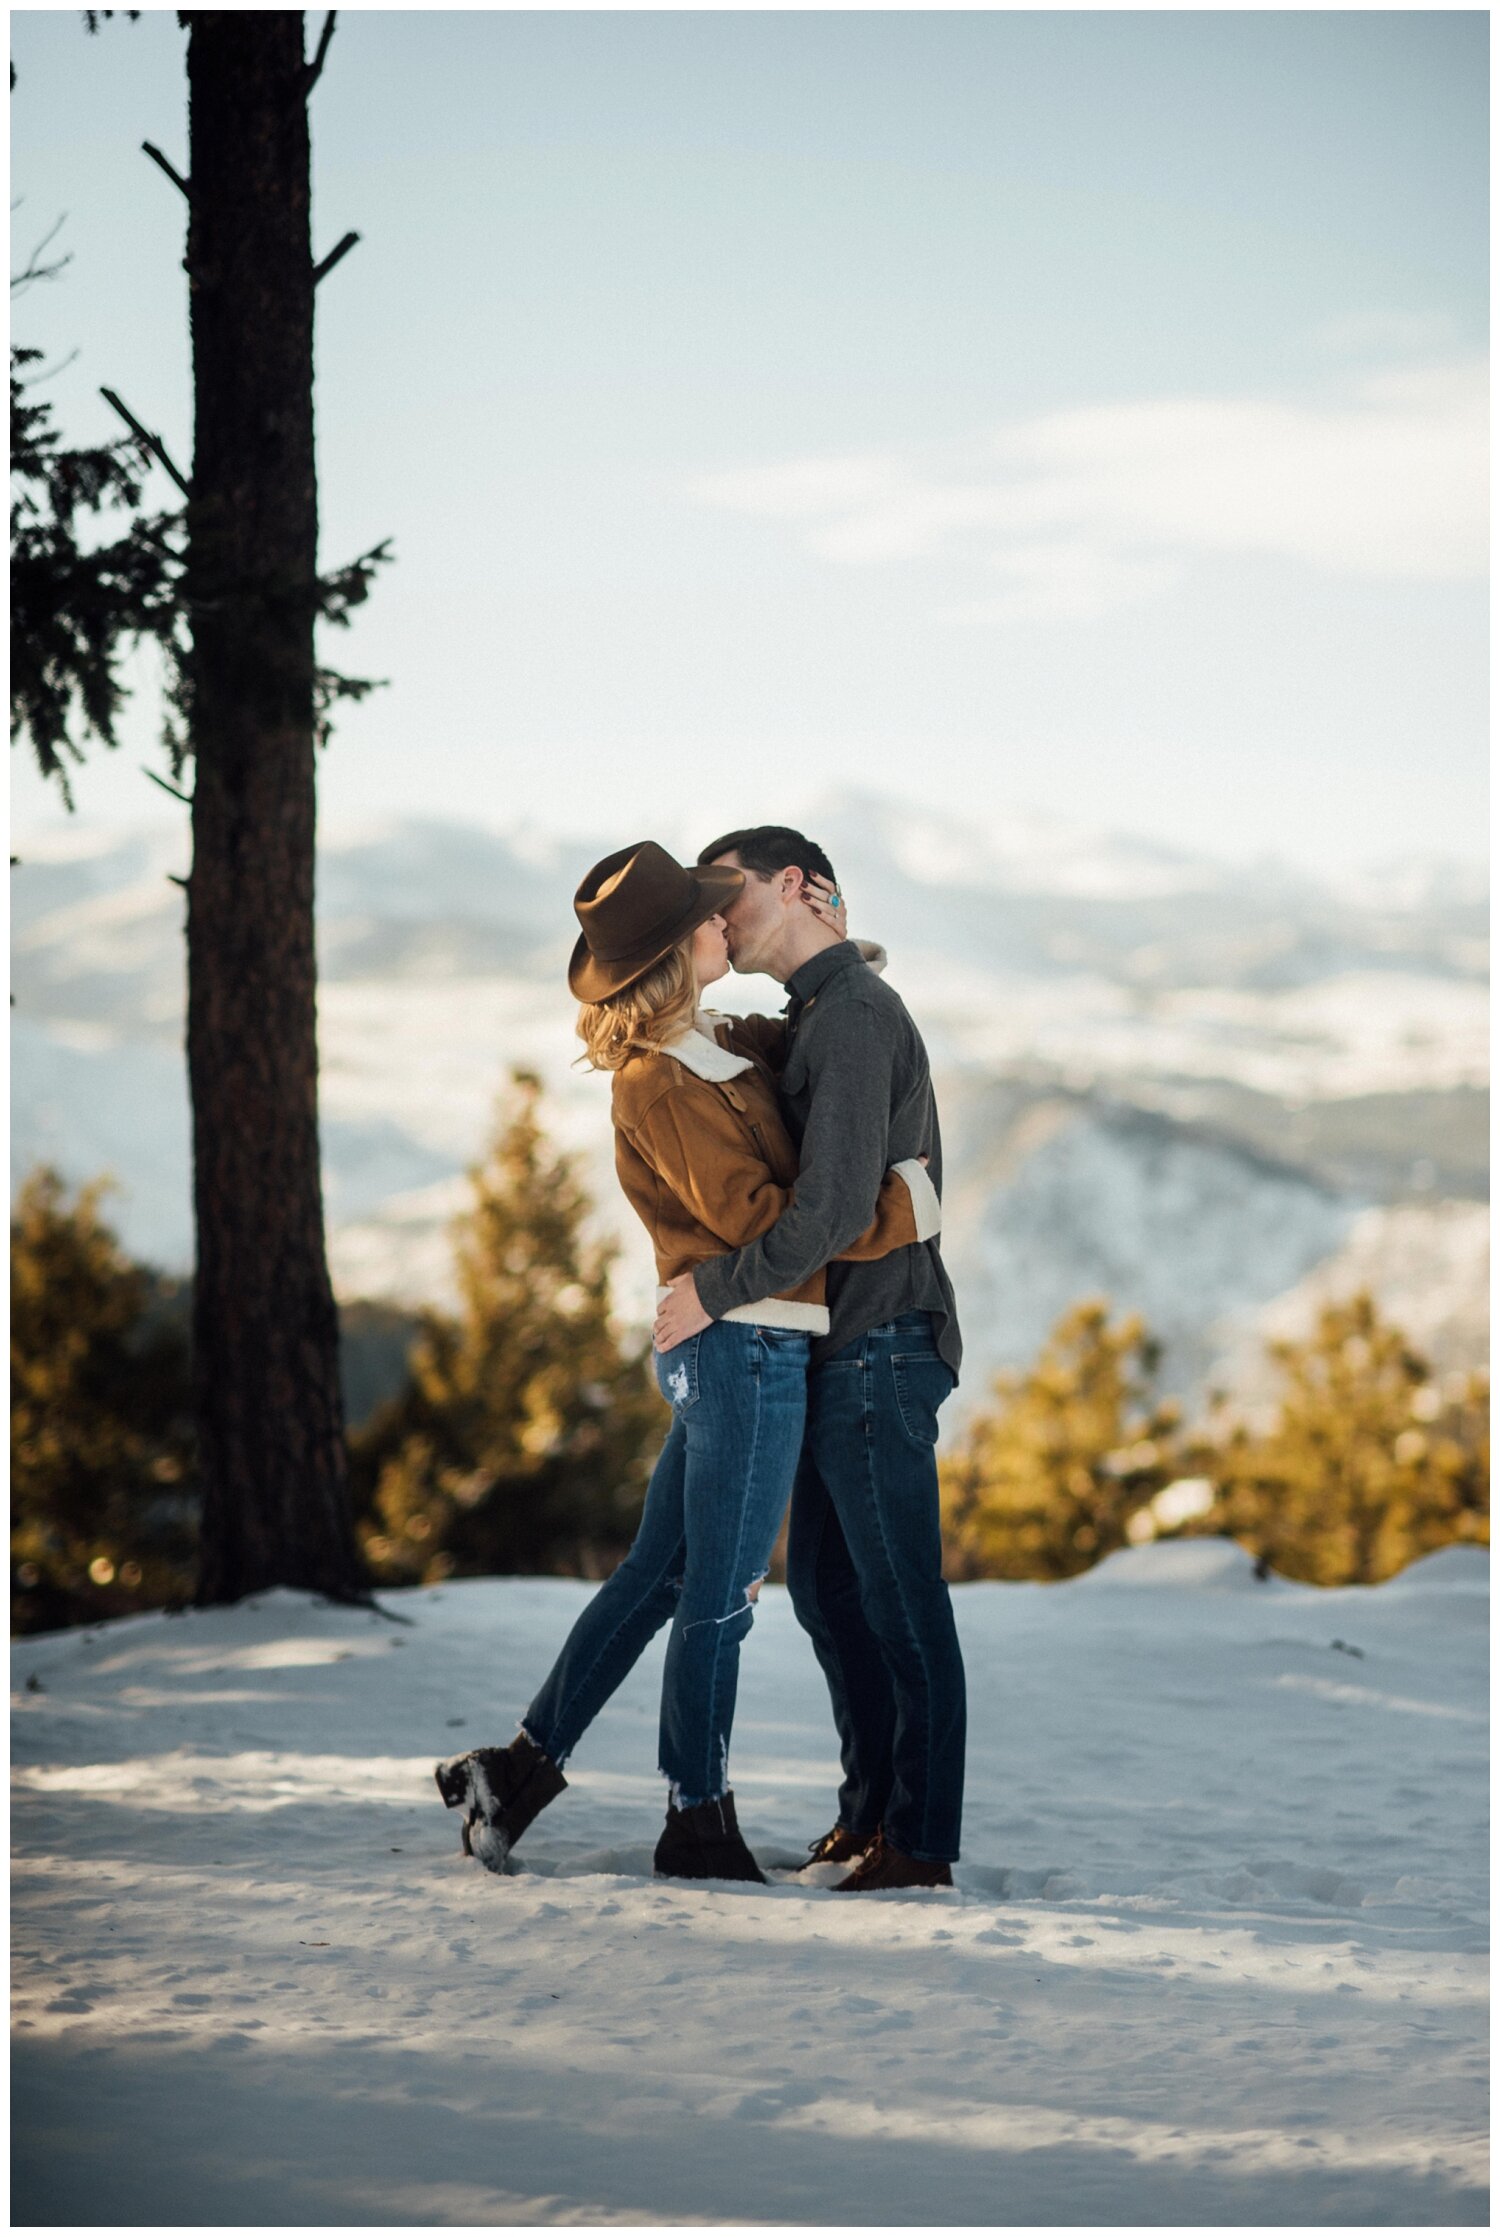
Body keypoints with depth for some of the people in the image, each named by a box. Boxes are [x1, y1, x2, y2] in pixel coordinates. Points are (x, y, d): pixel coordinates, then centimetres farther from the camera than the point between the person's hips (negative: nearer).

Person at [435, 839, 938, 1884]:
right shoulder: (661, 1083, -15)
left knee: (658, 1575, 13)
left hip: (720, 1353, 10)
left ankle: (523, 1766, 17)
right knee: (720, 1594, -1)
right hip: (749, 1342, -10)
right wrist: (896, 1210, -13)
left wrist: (827, 951, 17)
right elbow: (755, 1218, -18)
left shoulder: (712, 1047, 13)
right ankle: (700, 1822, 8)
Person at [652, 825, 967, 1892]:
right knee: (826, 1586, 14)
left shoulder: (854, 1018, -16)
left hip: (879, 1350, -10)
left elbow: (834, 1209, -24)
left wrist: (713, 1291, -17)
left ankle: (922, 1841, -2)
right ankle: (871, 1812, 22)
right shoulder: (817, 1020, 18)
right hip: (845, 1353, 11)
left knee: (902, 1602, -6)